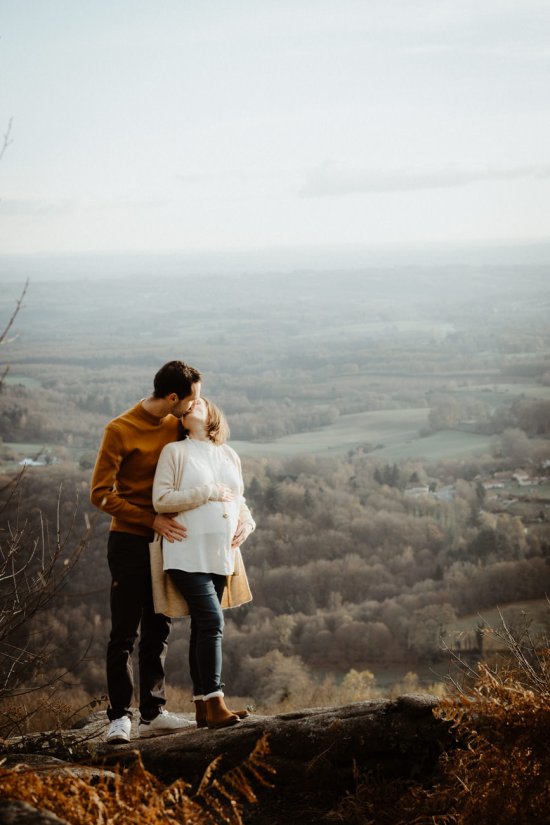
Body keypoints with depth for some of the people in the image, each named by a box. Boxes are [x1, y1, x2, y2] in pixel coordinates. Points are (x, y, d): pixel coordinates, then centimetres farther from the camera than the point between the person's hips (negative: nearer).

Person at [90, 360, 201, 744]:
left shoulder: (177, 426, 6)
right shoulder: (120, 431, -12)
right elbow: (101, 493, -14)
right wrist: (152, 520, -19)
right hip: (130, 541, -6)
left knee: (158, 631, 8)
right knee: (125, 633, -4)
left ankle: (153, 713, 13)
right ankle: (120, 716, -1)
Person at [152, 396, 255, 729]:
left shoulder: (229, 455, 17)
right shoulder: (175, 452, 2)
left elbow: (239, 499, 26)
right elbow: (161, 500, -7)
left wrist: (246, 523, 4)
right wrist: (208, 493, -11)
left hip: (221, 554, 5)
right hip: (189, 553, -5)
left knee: (204, 626, 8)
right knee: (211, 622, -17)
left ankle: (202, 706, 12)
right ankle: (214, 705, -17)